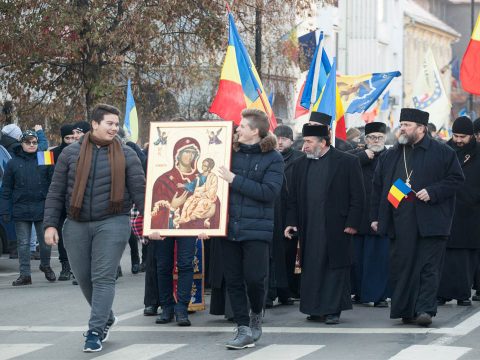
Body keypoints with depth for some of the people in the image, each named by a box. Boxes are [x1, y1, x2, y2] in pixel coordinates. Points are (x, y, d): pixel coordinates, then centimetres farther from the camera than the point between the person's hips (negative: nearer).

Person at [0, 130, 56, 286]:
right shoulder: (13, 163, 5)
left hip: (42, 208, 0)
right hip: (21, 211, 0)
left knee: (46, 242, 6)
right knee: (23, 244, 2)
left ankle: (46, 266, 29)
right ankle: (25, 274, 7)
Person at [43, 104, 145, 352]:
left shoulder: (126, 155, 3)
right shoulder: (71, 153, 5)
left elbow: (140, 191, 0)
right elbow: (56, 192, 6)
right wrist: (50, 224, -1)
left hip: (112, 223, -2)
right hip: (76, 226, 2)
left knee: (103, 277, -8)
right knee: (83, 277, 9)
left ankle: (95, 331, -5)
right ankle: (106, 318, 31)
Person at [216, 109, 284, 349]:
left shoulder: (273, 158, -3)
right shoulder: (232, 153, 8)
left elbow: (269, 192, -15)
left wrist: (235, 180, -16)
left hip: (256, 228, -4)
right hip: (229, 226, 4)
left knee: (254, 278, -6)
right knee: (233, 280, 3)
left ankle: (256, 315, 23)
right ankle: (244, 330, 10)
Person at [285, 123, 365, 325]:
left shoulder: (347, 163, -2)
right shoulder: (301, 165, 12)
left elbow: (358, 196, -3)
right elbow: (293, 198, 15)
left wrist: (352, 223, -9)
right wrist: (291, 222, 5)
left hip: (336, 228, -4)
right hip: (309, 229, 4)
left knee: (335, 268, -1)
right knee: (311, 269, 3)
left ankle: (333, 311, 5)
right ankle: (316, 310, 11)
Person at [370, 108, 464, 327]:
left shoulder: (442, 153, 1)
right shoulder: (390, 156, 14)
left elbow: (456, 179, 0)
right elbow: (378, 187, 16)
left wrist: (432, 192, -12)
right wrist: (375, 217, 11)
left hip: (430, 222, -4)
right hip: (400, 224, 4)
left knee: (429, 267, -6)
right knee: (401, 267, 3)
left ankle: (425, 309, -6)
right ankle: (405, 311, 11)